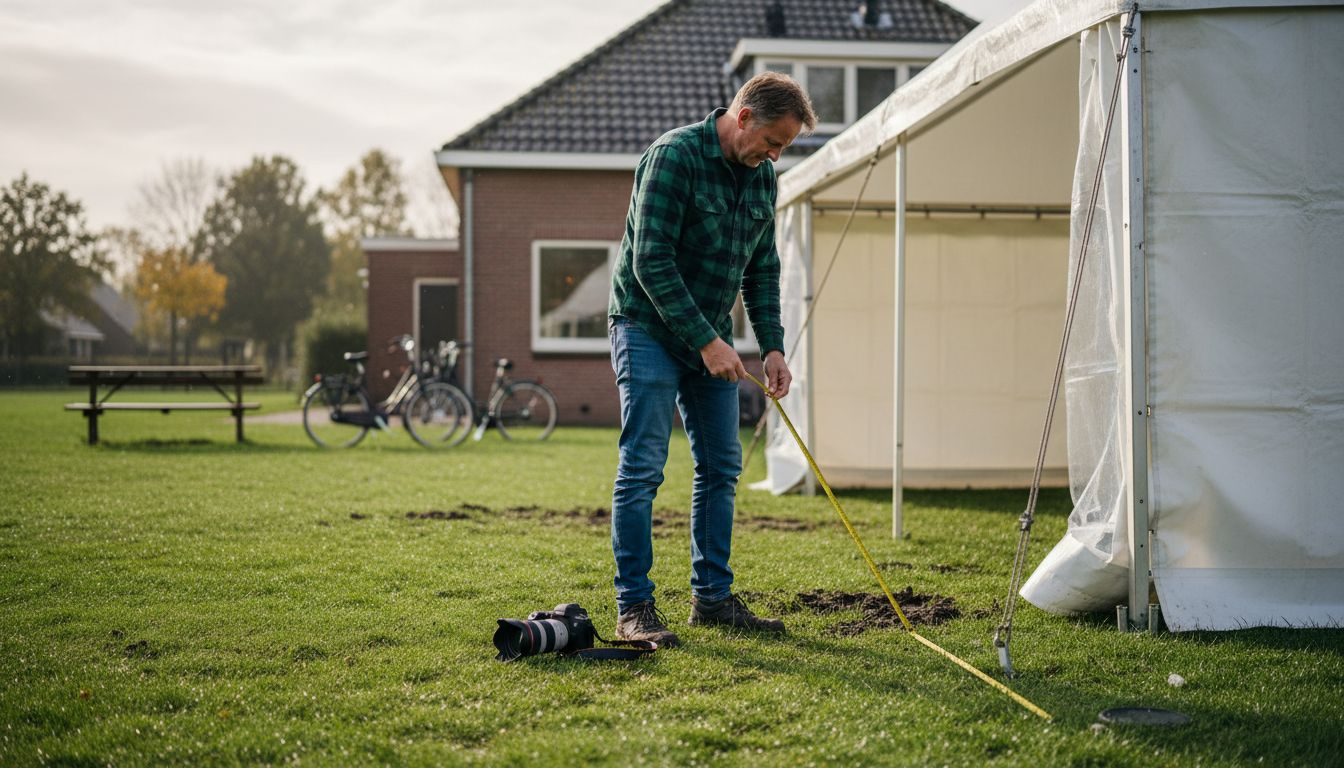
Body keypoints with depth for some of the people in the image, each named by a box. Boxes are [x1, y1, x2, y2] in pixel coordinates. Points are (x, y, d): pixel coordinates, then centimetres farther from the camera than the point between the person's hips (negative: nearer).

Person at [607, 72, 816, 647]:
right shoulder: (674, 156, -19)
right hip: (649, 328, -8)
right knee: (643, 468, -9)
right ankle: (634, 608, -5)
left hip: (710, 337, 8)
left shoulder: (761, 177, 5)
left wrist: (773, 347, 2)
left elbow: (762, 269, 13)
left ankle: (712, 596, 17)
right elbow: (650, 262, -23)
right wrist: (706, 341, -24)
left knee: (721, 466, 8)